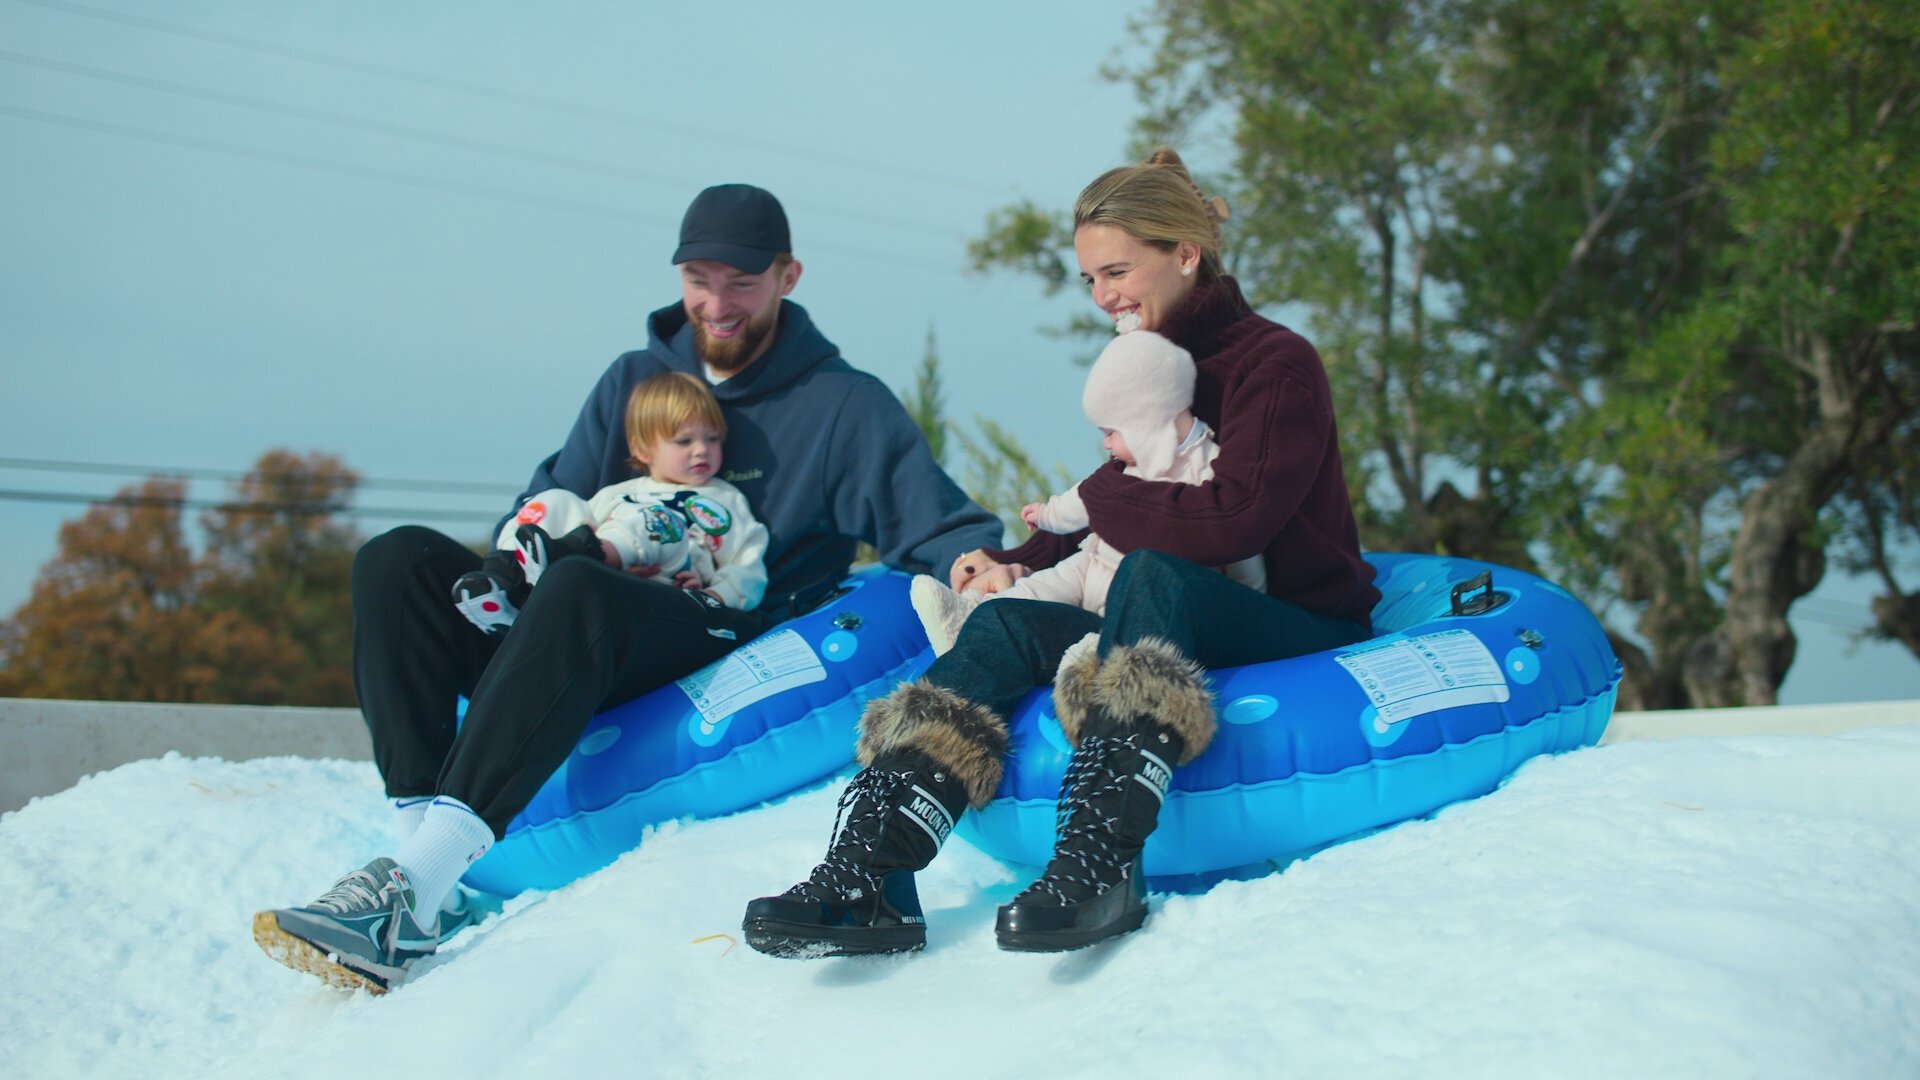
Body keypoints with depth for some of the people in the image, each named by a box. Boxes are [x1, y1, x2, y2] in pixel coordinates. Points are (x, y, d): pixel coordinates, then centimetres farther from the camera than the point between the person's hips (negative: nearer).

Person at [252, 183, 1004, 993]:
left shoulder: (846, 407, 9)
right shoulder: (634, 381, 20)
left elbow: (937, 526, 2)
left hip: (728, 658, -5)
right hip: (584, 649, 5)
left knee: (578, 593, -37)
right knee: (400, 561, -16)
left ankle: (413, 892, -45)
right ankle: (419, 829, -36)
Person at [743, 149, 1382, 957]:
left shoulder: (1278, 363, -9)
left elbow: (1228, 523, -23)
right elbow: (1106, 515, 13)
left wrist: (1089, 505, -9)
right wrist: (1023, 563, -7)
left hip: (1308, 637, -6)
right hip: (1175, 630, 7)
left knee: (1151, 574, -35)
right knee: (1005, 623, -17)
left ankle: (1098, 864, -49)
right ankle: (864, 876, -35)